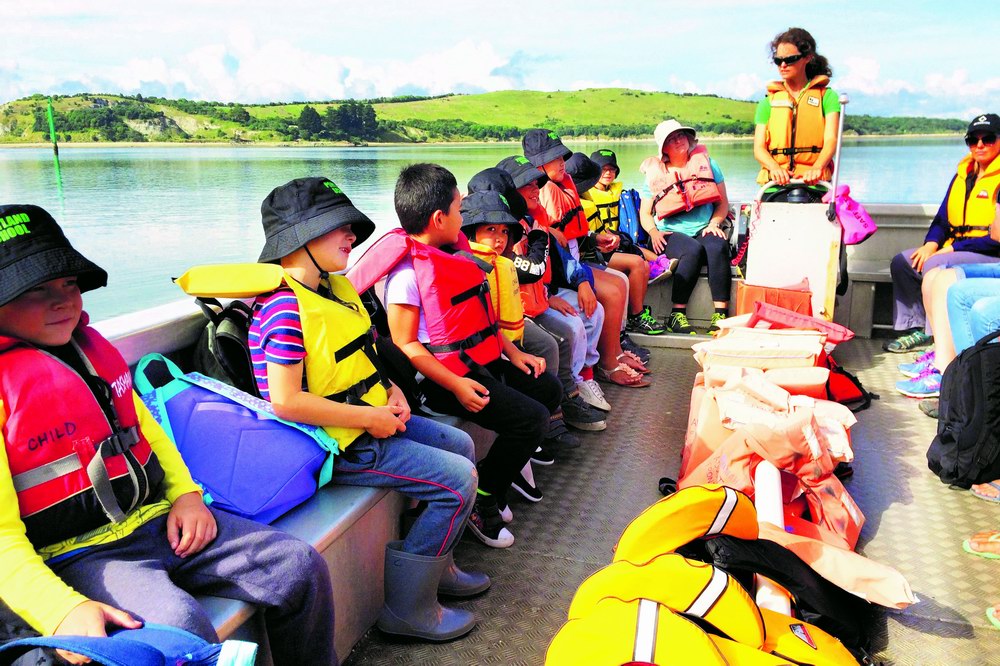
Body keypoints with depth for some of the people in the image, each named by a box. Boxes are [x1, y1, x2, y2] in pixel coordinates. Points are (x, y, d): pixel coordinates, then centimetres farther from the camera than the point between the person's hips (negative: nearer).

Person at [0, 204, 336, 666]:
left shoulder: (92, 347, 12)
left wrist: (186, 494, 8)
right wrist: (65, 611, -28)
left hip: (158, 520, 7)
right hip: (80, 553, -7)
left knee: (301, 566, -4)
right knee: (179, 624, -36)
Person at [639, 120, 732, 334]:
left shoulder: (706, 163, 13)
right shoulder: (656, 173, 10)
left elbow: (723, 202, 12)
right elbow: (644, 213, 11)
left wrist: (714, 224, -6)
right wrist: (654, 232, -9)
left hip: (703, 231, 2)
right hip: (670, 235, -1)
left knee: (717, 246, -33)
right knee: (693, 250, -35)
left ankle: (721, 315, -35)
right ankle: (676, 315, -32)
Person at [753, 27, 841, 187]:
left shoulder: (827, 96, 15)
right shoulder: (768, 102, 19)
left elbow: (830, 140, 0)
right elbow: (759, 147, 8)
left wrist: (817, 168, -21)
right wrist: (775, 168, -15)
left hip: (814, 182, -1)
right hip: (775, 183, 1)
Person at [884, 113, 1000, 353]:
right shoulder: (963, 174, 15)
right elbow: (942, 218, 15)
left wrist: (953, 248, -18)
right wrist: (931, 244, -5)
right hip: (953, 249, 8)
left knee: (935, 265, -30)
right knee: (901, 262, -4)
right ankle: (915, 329, -2)